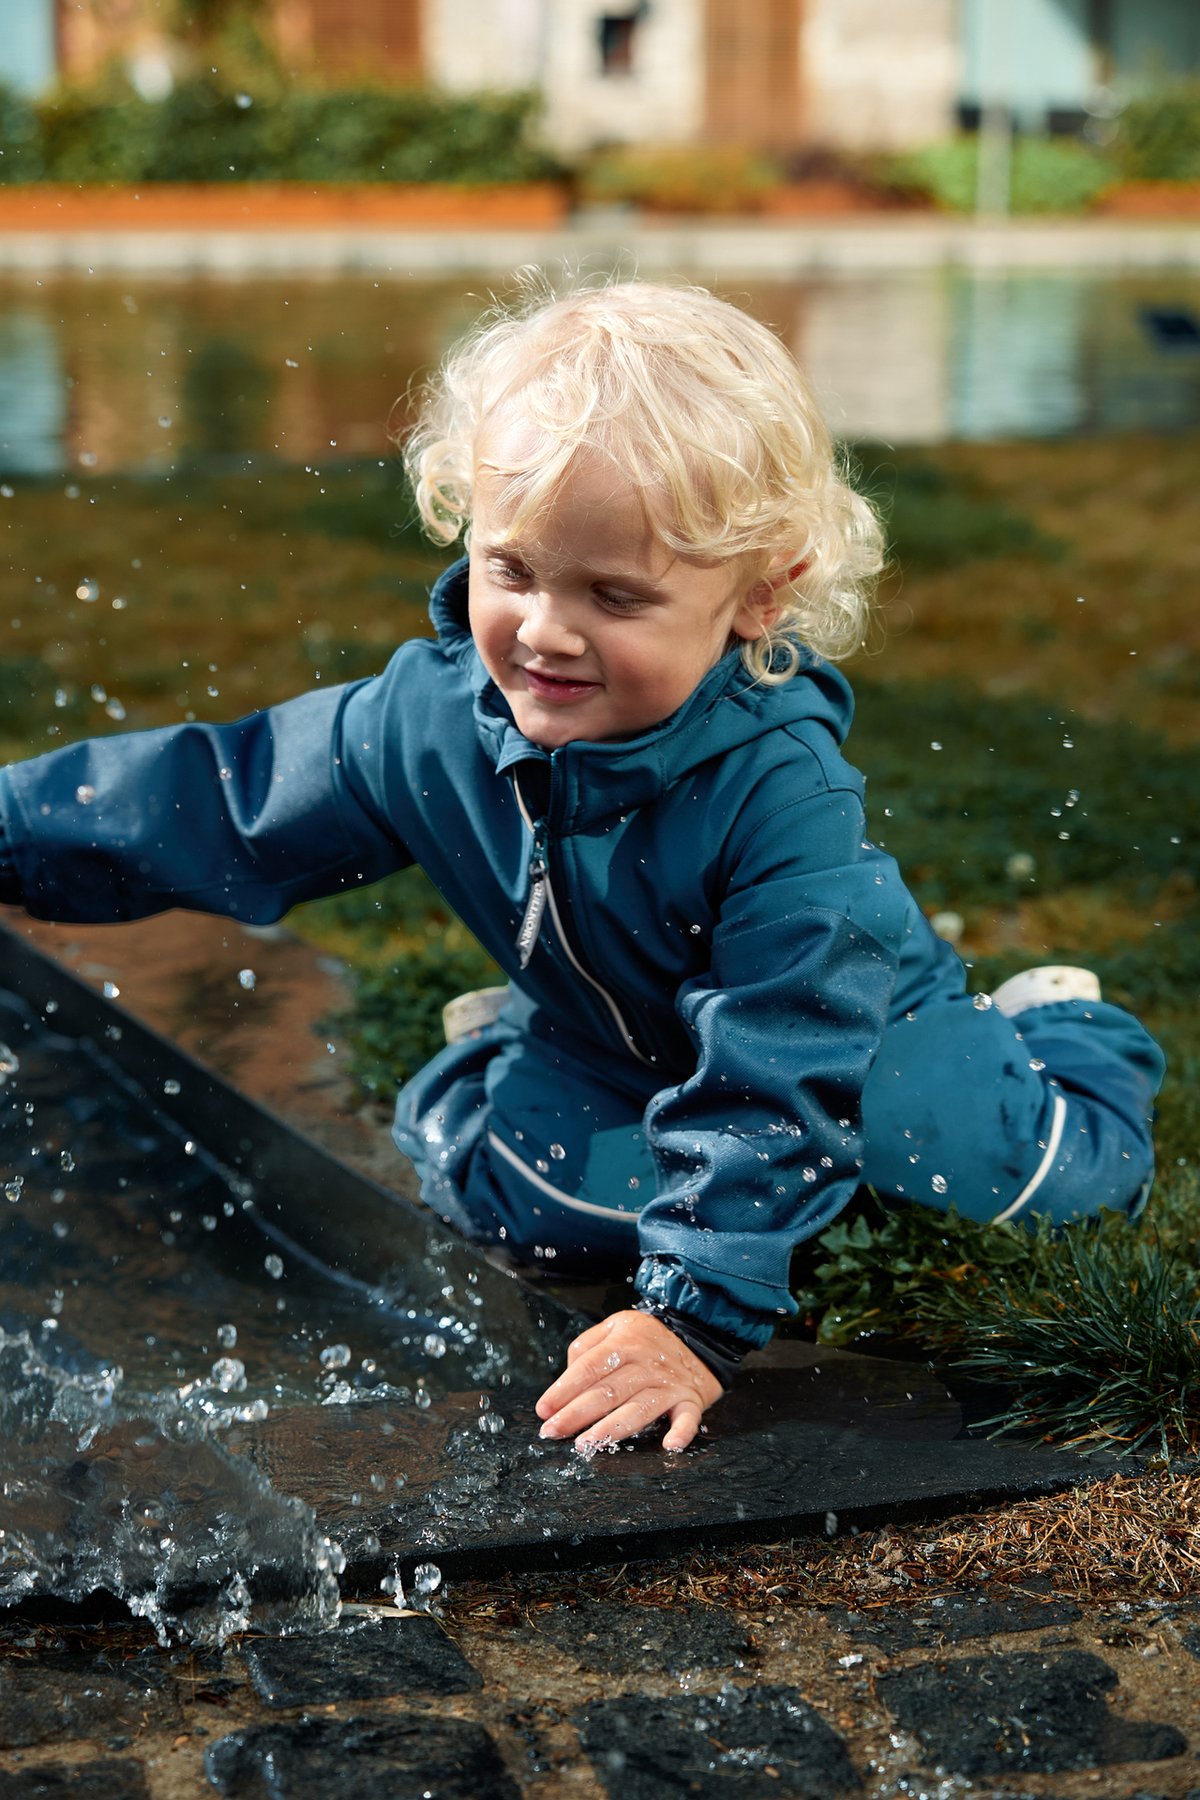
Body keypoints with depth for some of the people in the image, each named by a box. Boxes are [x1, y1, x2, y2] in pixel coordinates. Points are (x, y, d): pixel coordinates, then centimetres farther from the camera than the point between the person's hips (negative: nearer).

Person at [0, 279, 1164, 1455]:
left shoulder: (781, 791, -40)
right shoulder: (429, 715, -24)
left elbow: (775, 1076, -38)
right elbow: (221, 802, -11)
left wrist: (696, 1315, -40)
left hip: (845, 1025, -3)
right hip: (609, 1038, 4)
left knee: (1056, 1161, -17)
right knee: (482, 1159, -21)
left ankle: (1043, 1034, 17)